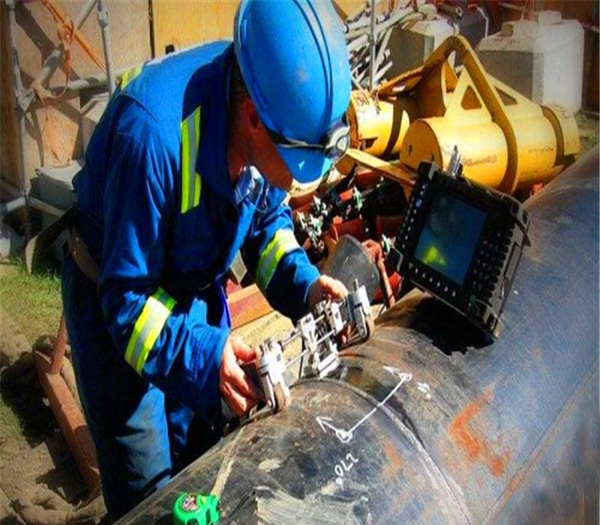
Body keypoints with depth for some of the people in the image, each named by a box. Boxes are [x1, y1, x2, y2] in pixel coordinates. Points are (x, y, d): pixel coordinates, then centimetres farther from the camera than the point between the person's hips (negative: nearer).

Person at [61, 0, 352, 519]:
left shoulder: (276, 117, -19)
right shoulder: (155, 133, -39)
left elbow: (268, 215, 1)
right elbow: (127, 300, -31)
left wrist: (301, 283, -15)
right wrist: (201, 354, -44)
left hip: (196, 291, 6)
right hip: (118, 297, -5)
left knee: (201, 451, 20)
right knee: (147, 486, 4)